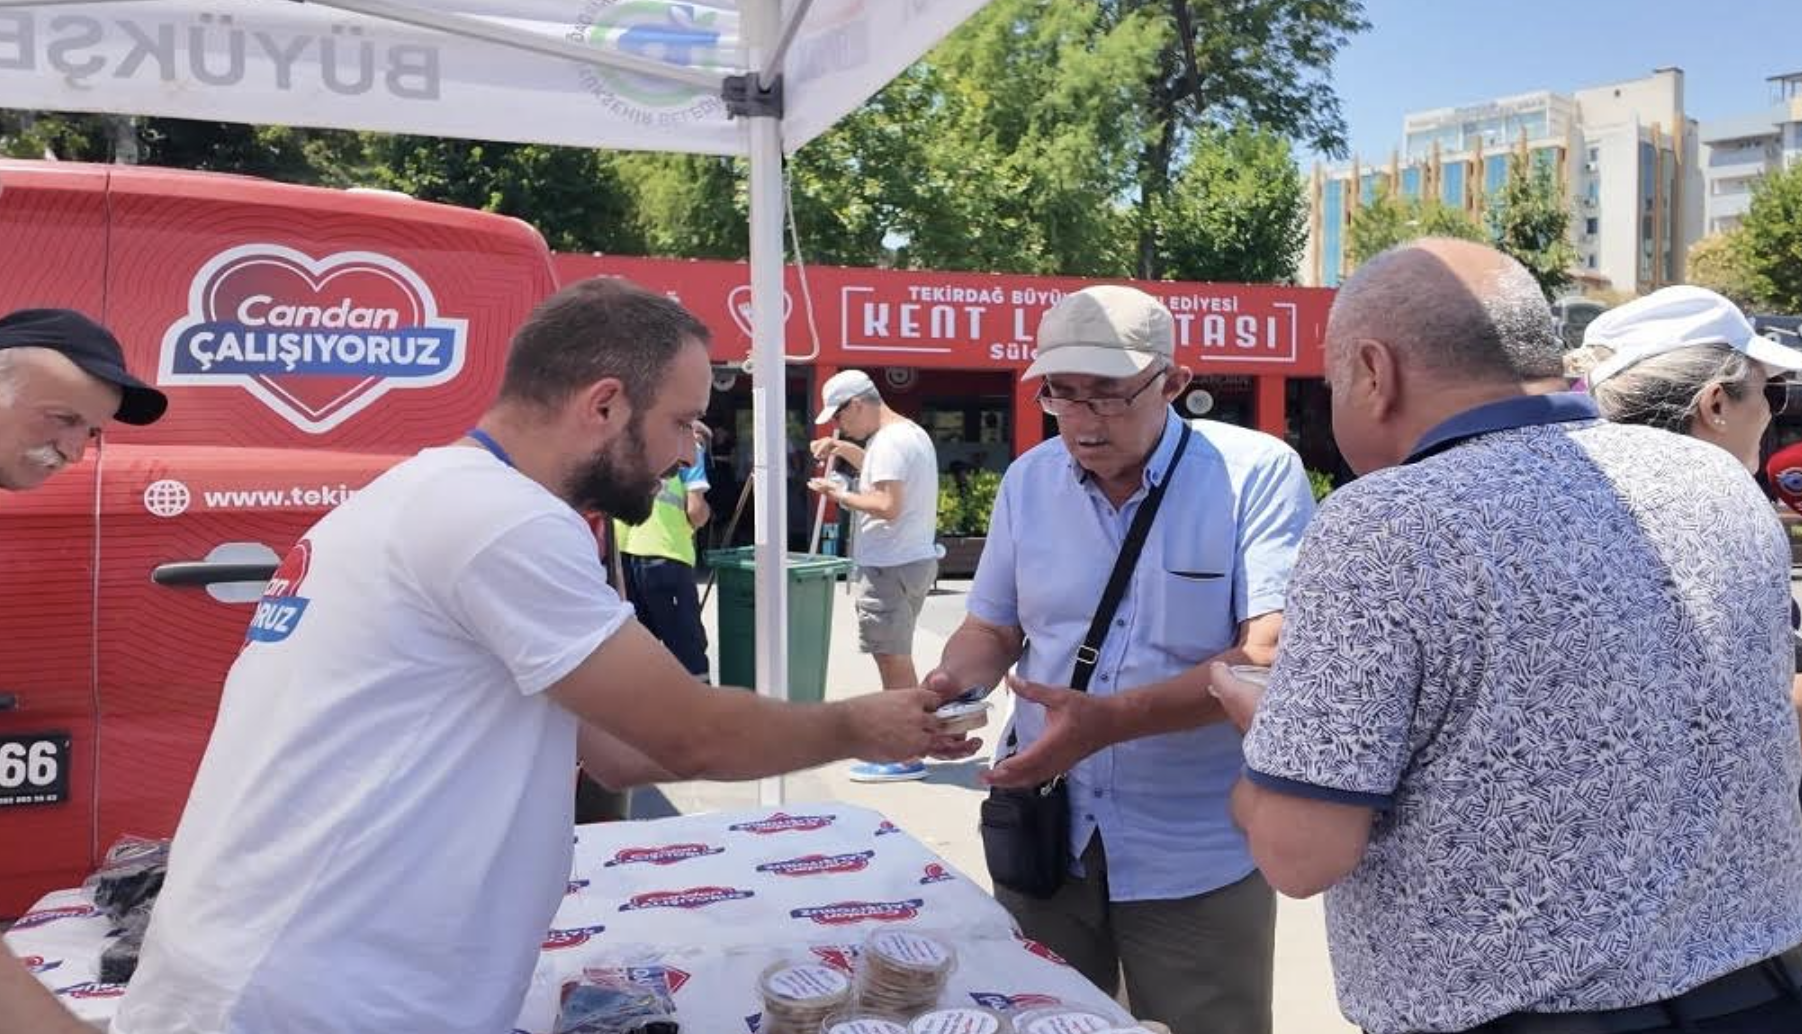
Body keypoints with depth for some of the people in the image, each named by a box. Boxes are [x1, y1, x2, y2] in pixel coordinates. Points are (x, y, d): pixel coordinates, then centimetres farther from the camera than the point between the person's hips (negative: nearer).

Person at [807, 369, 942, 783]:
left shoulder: (889, 441, -17)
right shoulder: (911, 432, 15)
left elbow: (888, 506, -25)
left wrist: (839, 495, -14)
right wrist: (844, 449, 21)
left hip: (891, 566, -10)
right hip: (914, 559, 10)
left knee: (893, 660, -3)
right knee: (898, 660, 17)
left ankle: (907, 757, 4)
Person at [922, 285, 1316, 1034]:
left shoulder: (1257, 473, -13)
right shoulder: (1028, 480, 2)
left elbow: (1271, 655, -20)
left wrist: (1111, 719, -32)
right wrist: (957, 681, -12)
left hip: (1198, 859, -4)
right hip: (1045, 839, 4)